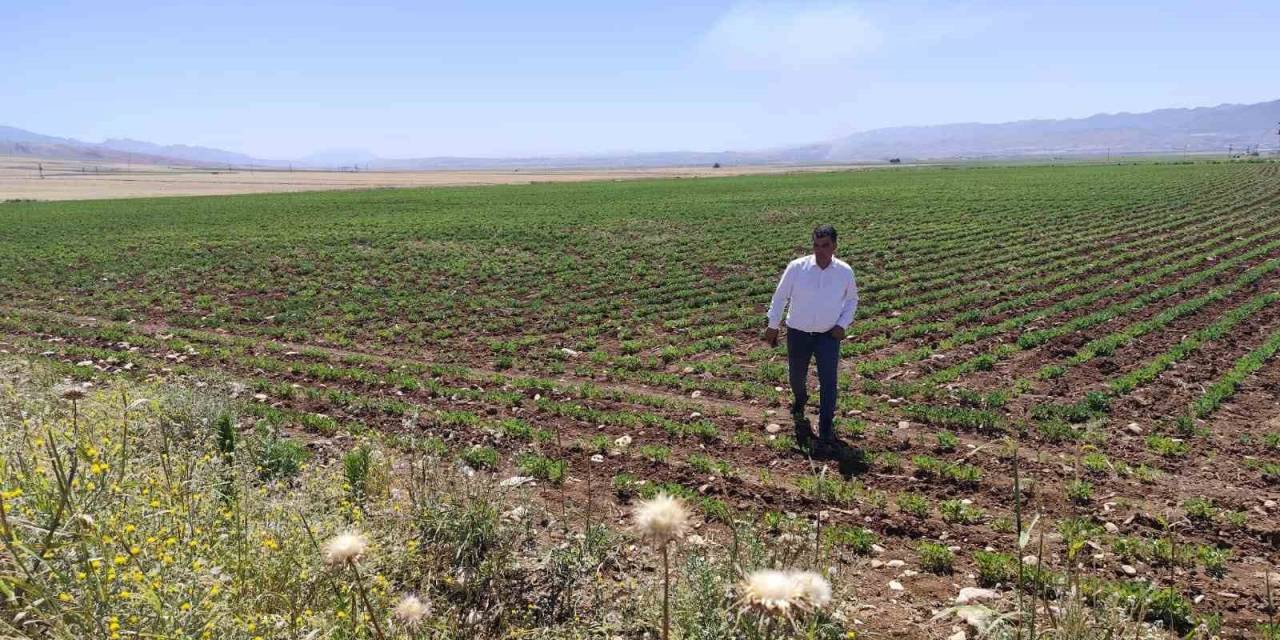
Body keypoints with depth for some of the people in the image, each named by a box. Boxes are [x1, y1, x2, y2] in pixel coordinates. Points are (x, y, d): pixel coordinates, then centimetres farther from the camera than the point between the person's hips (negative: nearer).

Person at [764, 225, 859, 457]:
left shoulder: (845, 271, -8)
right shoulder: (797, 267, -13)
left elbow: (852, 300, 9)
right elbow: (780, 296, -1)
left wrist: (843, 324, -4)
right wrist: (773, 326, 3)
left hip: (828, 336, -1)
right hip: (798, 334, 1)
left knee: (828, 384, -10)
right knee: (797, 377, 19)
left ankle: (826, 435, -4)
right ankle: (799, 402, 54)